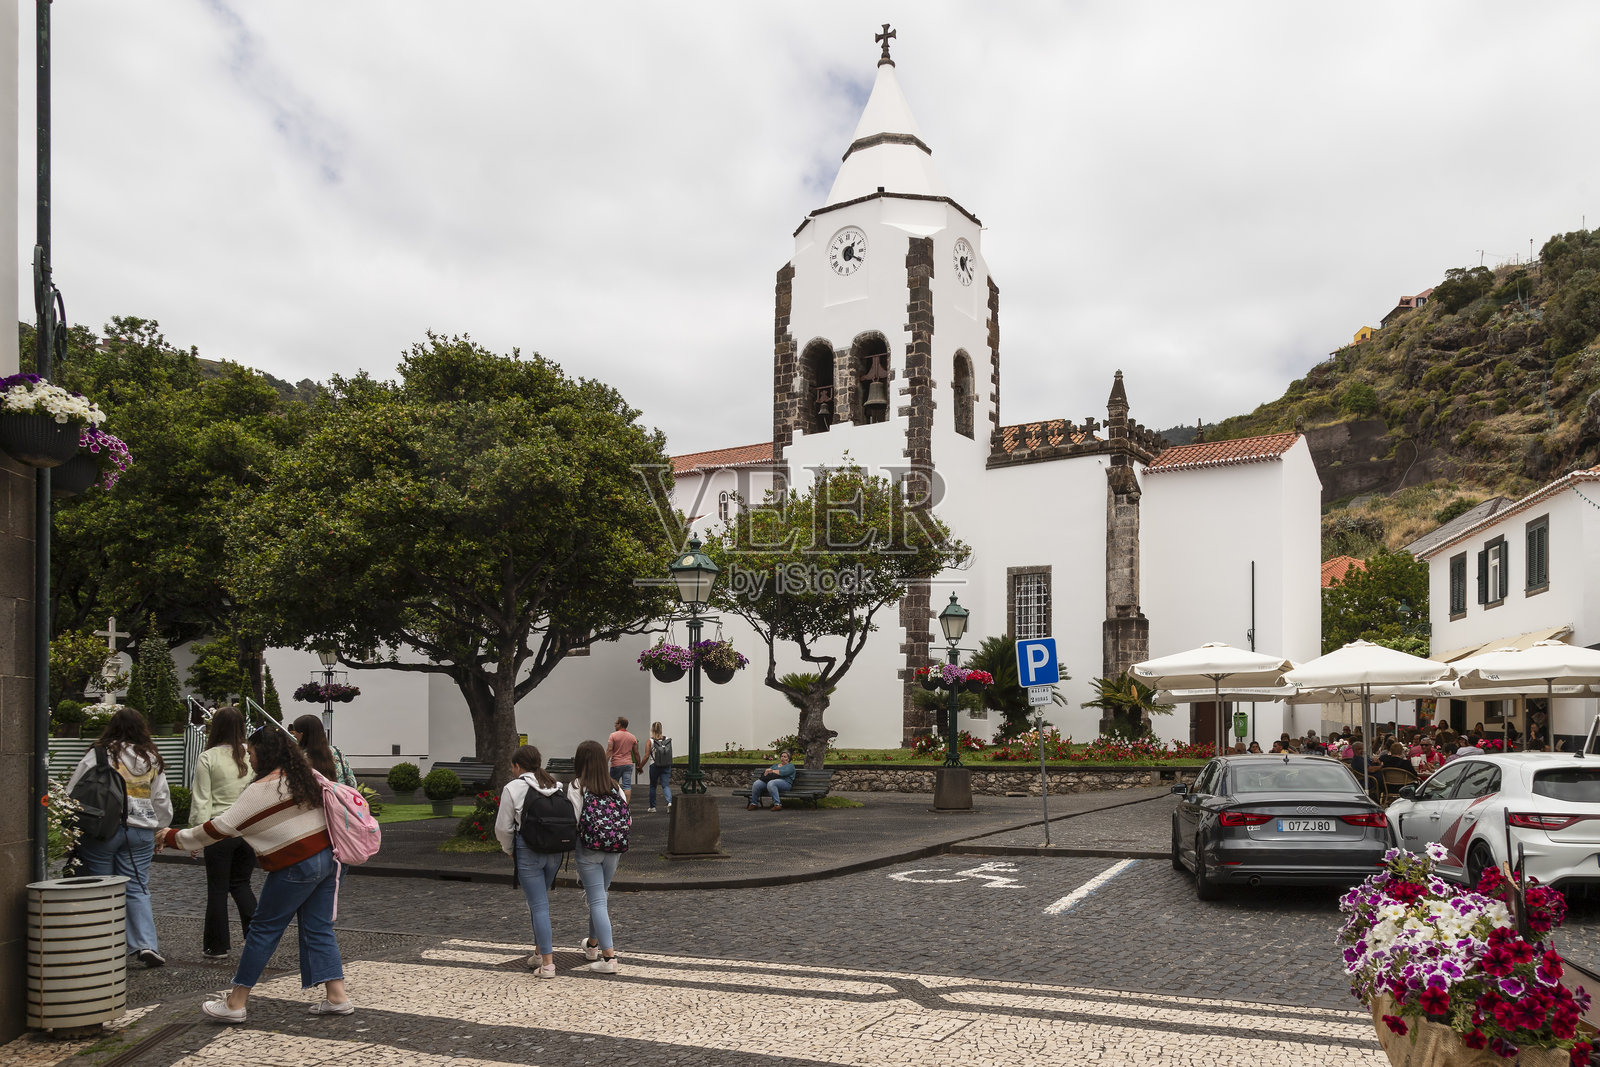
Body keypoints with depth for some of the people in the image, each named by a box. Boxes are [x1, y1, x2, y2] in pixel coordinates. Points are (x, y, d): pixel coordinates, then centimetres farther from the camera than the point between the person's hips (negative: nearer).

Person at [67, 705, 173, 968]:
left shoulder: (98, 755, -5)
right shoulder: (152, 760, 8)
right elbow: (163, 802, 14)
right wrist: (159, 832, 24)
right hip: (141, 831, 3)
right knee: (137, 888, 6)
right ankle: (147, 944, -5)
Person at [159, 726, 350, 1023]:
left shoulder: (261, 790, -13)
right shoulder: (306, 775, 10)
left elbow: (219, 829, -11)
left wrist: (173, 837, 1)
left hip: (295, 867, -8)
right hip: (327, 858, 8)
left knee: (264, 929, 5)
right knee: (318, 929, 11)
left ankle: (235, 1003, 14)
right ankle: (337, 997, 8)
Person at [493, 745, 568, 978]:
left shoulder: (513, 788, -7)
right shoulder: (558, 788, 8)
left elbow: (503, 827, -5)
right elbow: (574, 820, 5)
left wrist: (509, 851, 11)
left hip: (528, 853, -5)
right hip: (555, 853, 5)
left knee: (539, 905, -2)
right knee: (540, 900, 22)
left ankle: (547, 963, -1)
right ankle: (541, 951, 25)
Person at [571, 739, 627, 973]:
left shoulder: (576, 787, -8)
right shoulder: (615, 786, 4)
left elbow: (573, 822, -11)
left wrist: (571, 849, 3)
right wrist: (618, 853, 13)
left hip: (588, 851, -5)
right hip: (613, 850, 5)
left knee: (597, 901, -2)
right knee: (599, 897, 22)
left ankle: (609, 957, -7)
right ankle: (592, 945, 40)